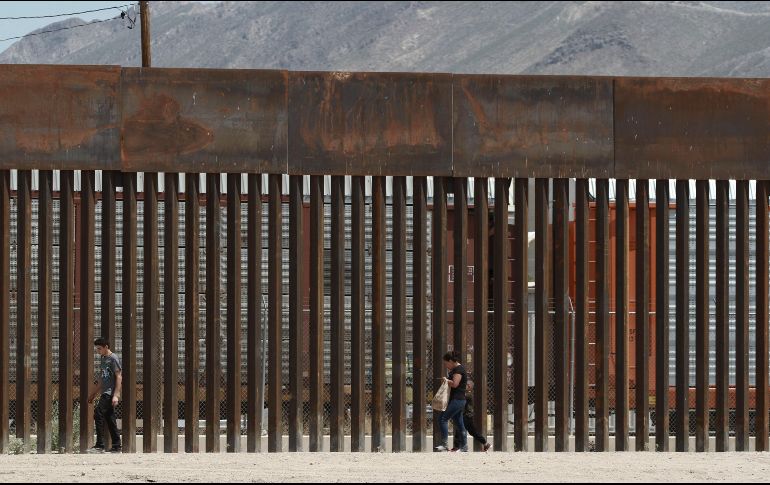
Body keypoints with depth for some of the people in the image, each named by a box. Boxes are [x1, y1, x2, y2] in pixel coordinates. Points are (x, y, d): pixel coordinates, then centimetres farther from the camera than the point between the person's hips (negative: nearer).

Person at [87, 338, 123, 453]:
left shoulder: (113, 359, -9)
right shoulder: (102, 358, 18)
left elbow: (119, 377, -13)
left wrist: (116, 395, -20)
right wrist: (93, 395, 27)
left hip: (111, 393, -9)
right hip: (105, 393, 9)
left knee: (98, 414, -17)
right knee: (110, 419, 8)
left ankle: (100, 445, -18)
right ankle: (116, 446, 11)